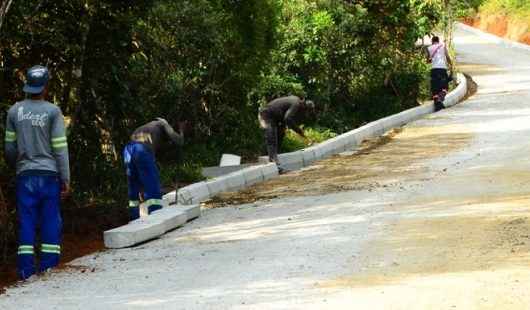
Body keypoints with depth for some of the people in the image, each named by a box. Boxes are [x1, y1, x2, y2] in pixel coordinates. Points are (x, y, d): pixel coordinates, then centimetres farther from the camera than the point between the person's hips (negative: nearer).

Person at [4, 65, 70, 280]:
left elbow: (9, 147, 8)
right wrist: (65, 178, -1)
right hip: (49, 173, -2)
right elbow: (60, 147, -6)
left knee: (26, 221, 4)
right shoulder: (52, 112, -5)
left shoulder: (15, 111, 3)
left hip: (25, 174, 2)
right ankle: (48, 266, 3)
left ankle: (26, 268, 1)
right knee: (51, 220, 4)